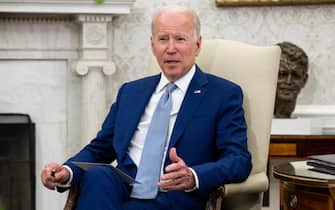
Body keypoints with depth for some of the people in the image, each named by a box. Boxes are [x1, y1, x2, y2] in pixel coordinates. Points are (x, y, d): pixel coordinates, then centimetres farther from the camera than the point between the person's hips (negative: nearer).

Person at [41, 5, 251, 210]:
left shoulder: (224, 95, 6)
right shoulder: (130, 92, 21)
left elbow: (239, 160, -4)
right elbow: (99, 149, 21)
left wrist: (193, 177, -25)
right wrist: (67, 172, -2)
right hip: (123, 193, 4)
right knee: (98, 175, -31)